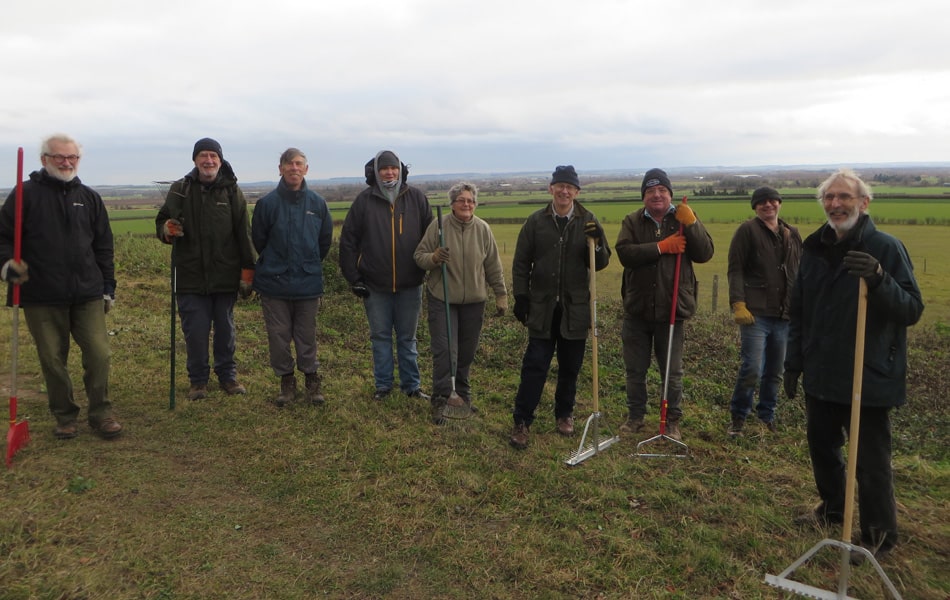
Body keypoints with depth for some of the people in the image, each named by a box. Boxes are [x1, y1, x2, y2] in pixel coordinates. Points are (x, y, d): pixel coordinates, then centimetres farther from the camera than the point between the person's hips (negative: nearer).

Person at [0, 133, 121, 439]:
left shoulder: (89, 197, 11)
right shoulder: (26, 194, 1)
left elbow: (103, 246, 14)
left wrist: (108, 288, 12)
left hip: (88, 295, 2)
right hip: (42, 298, -2)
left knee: (98, 353, -2)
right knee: (53, 360, 6)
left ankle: (100, 413, 13)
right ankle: (65, 417, 22)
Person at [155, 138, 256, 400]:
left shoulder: (232, 191, 2)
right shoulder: (180, 190, 3)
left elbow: (244, 234, 2)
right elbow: (162, 223, 10)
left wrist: (247, 271, -1)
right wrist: (168, 230, -15)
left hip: (225, 276, 0)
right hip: (191, 276, 0)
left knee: (225, 329, 12)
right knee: (195, 331, 4)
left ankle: (227, 375, 27)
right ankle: (198, 380, 20)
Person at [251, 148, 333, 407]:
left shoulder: (317, 203, 0)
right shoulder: (267, 203, -5)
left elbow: (325, 240, 12)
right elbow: (259, 240, 5)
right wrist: (274, 265, 12)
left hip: (308, 282, 1)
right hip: (274, 283, -1)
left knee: (307, 336, 9)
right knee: (279, 335, 7)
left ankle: (311, 380, 24)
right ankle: (286, 381, 22)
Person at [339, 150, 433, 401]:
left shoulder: (416, 198, -1)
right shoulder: (364, 201, -3)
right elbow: (348, 240, 0)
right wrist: (353, 278, -3)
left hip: (410, 284, 0)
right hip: (375, 285, 0)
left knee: (407, 337, 12)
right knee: (380, 336, 11)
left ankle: (412, 385, 23)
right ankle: (383, 385, 24)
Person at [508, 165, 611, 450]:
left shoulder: (588, 223, 1)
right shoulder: (536, 221, 1)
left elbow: (600, 264, 0)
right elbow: (521, 263, 3)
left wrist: (598, 242, -18)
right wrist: (521, 297, -2)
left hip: (575, 308, 1)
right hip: (542, 307, -1)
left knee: (570, 368, 12)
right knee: (534, 366, -1)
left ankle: (564, 415, 30)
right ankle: (521, 422, 8)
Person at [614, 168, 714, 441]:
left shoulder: (684, 219, 1)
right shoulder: (632, 221, 1)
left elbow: (705, 254, -9)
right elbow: (625, 253, -16)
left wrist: (691, 224, -20)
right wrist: (661, 247, -22)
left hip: (672, 310, -1)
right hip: (637, 310, 1)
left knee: (673, 372, 8)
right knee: (635, 370, 13)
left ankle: (673, 421, 23)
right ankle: (636, 416, 29)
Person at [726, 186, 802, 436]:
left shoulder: (792, 234, 16)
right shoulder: (747, 230, -1)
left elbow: (800, 273, 20)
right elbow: (735, 270, -7)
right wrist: (738, 304, -16)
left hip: (785, 315, 5)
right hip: (756, 313, -5)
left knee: (775, 372, 11)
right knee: (752, 369, -10)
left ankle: (767, 416, 27)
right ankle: (738, 417, 8)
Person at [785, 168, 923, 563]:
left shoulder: (886, 248, -10)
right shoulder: (814, 250, 7)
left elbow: (912, 310, -15)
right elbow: (798, 312, 14)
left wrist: (879, 280, -32)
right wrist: (793, 364, 13)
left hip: (870, 379, -6)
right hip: (821, 376, 6)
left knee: (871, 462, 2)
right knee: (821, 446, 19)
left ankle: (879, 537, 21)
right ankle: (832, 509, 41)